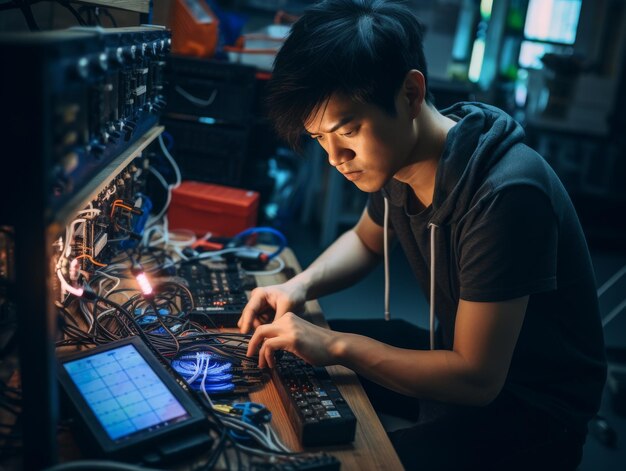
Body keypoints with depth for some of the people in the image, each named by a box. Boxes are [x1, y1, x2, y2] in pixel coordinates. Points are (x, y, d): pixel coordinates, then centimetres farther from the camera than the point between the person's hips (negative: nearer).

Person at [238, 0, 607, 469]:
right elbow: (366, 240, 13)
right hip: (459, 352, 7)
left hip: (535, 410, -7)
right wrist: (300, 285, -6)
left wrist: (336, 345, -24)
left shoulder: (505, 195, -33)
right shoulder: (398, 157, -8)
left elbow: (477, 380, -27)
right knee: (291, 363, 7)